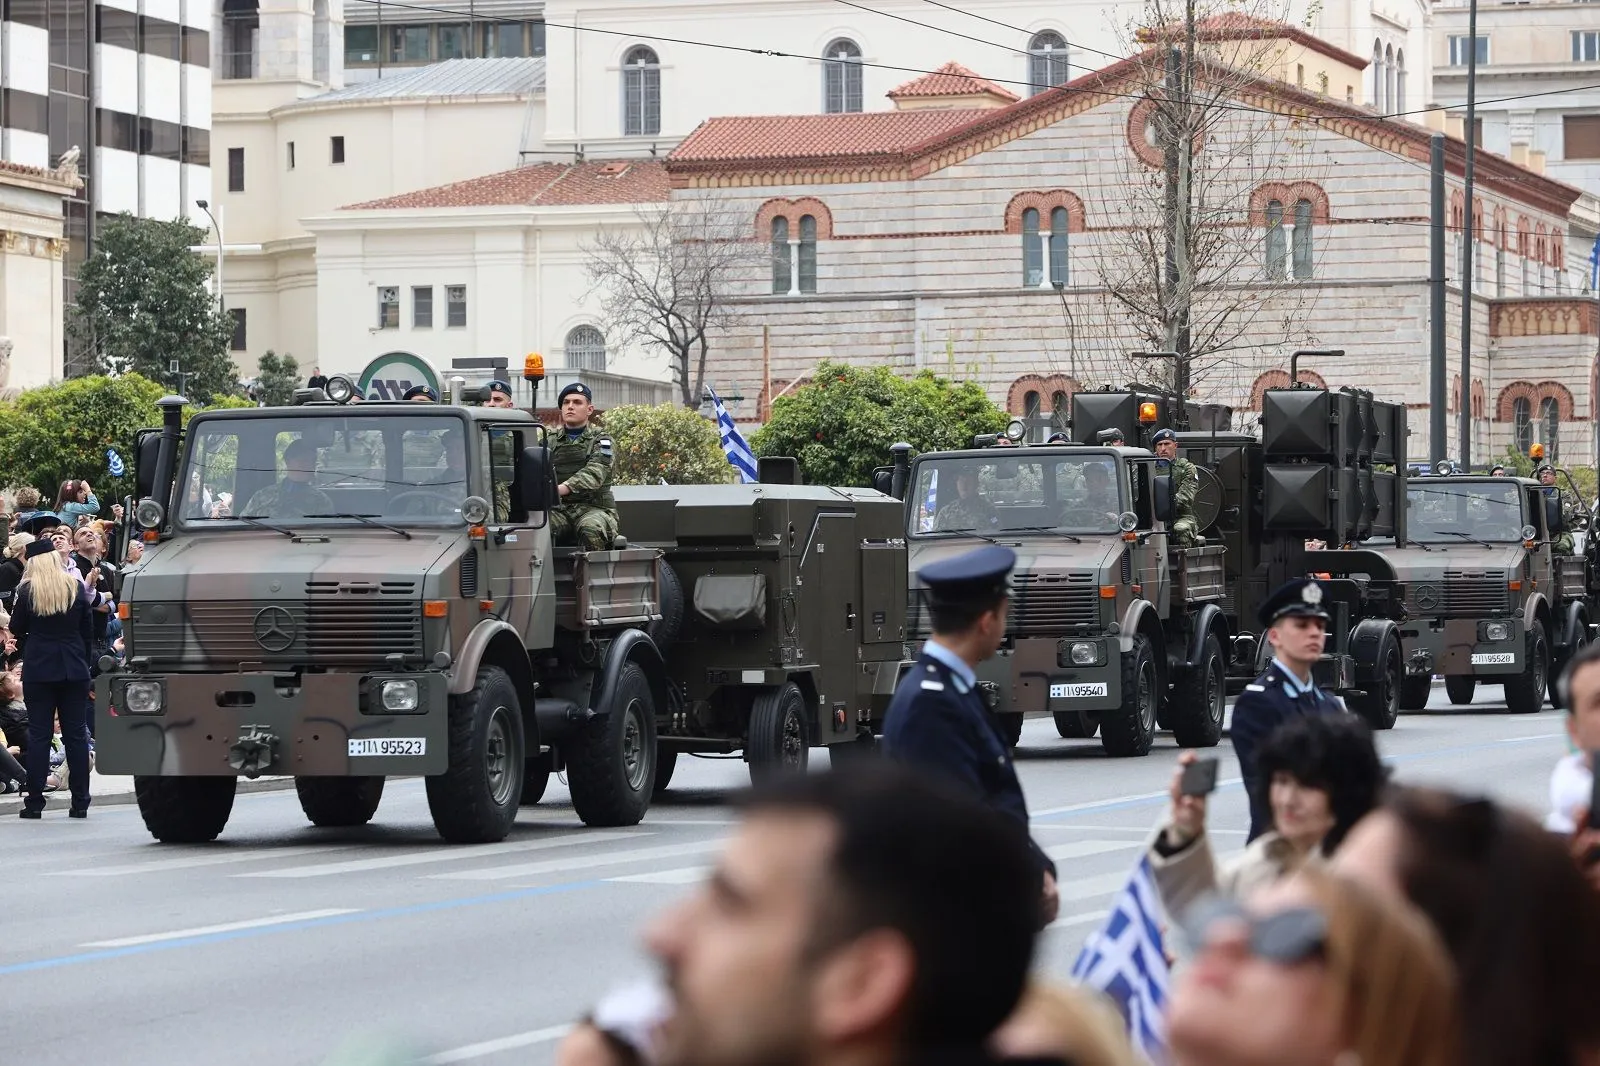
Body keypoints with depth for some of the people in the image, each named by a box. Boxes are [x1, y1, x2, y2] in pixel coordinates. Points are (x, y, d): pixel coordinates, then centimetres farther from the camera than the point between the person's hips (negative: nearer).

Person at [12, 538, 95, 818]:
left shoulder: (28, 590, -7)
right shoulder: (76, 587, 0)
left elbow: (16, 628, 0)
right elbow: (88, 629, 5)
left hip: (38, 668, -2)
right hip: (74, 668, 2)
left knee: (38, 734, 2)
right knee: (76, 734, 6)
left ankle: (34, 801, 1)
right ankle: (80, 802, 6)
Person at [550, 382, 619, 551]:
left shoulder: (600, 439, 4)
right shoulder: (552, 441, 18)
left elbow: (595, 473, -14)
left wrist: (562, 488, -31)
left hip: (594, 507, -3)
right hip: (560, 509, 3)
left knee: (590, 528, -38)